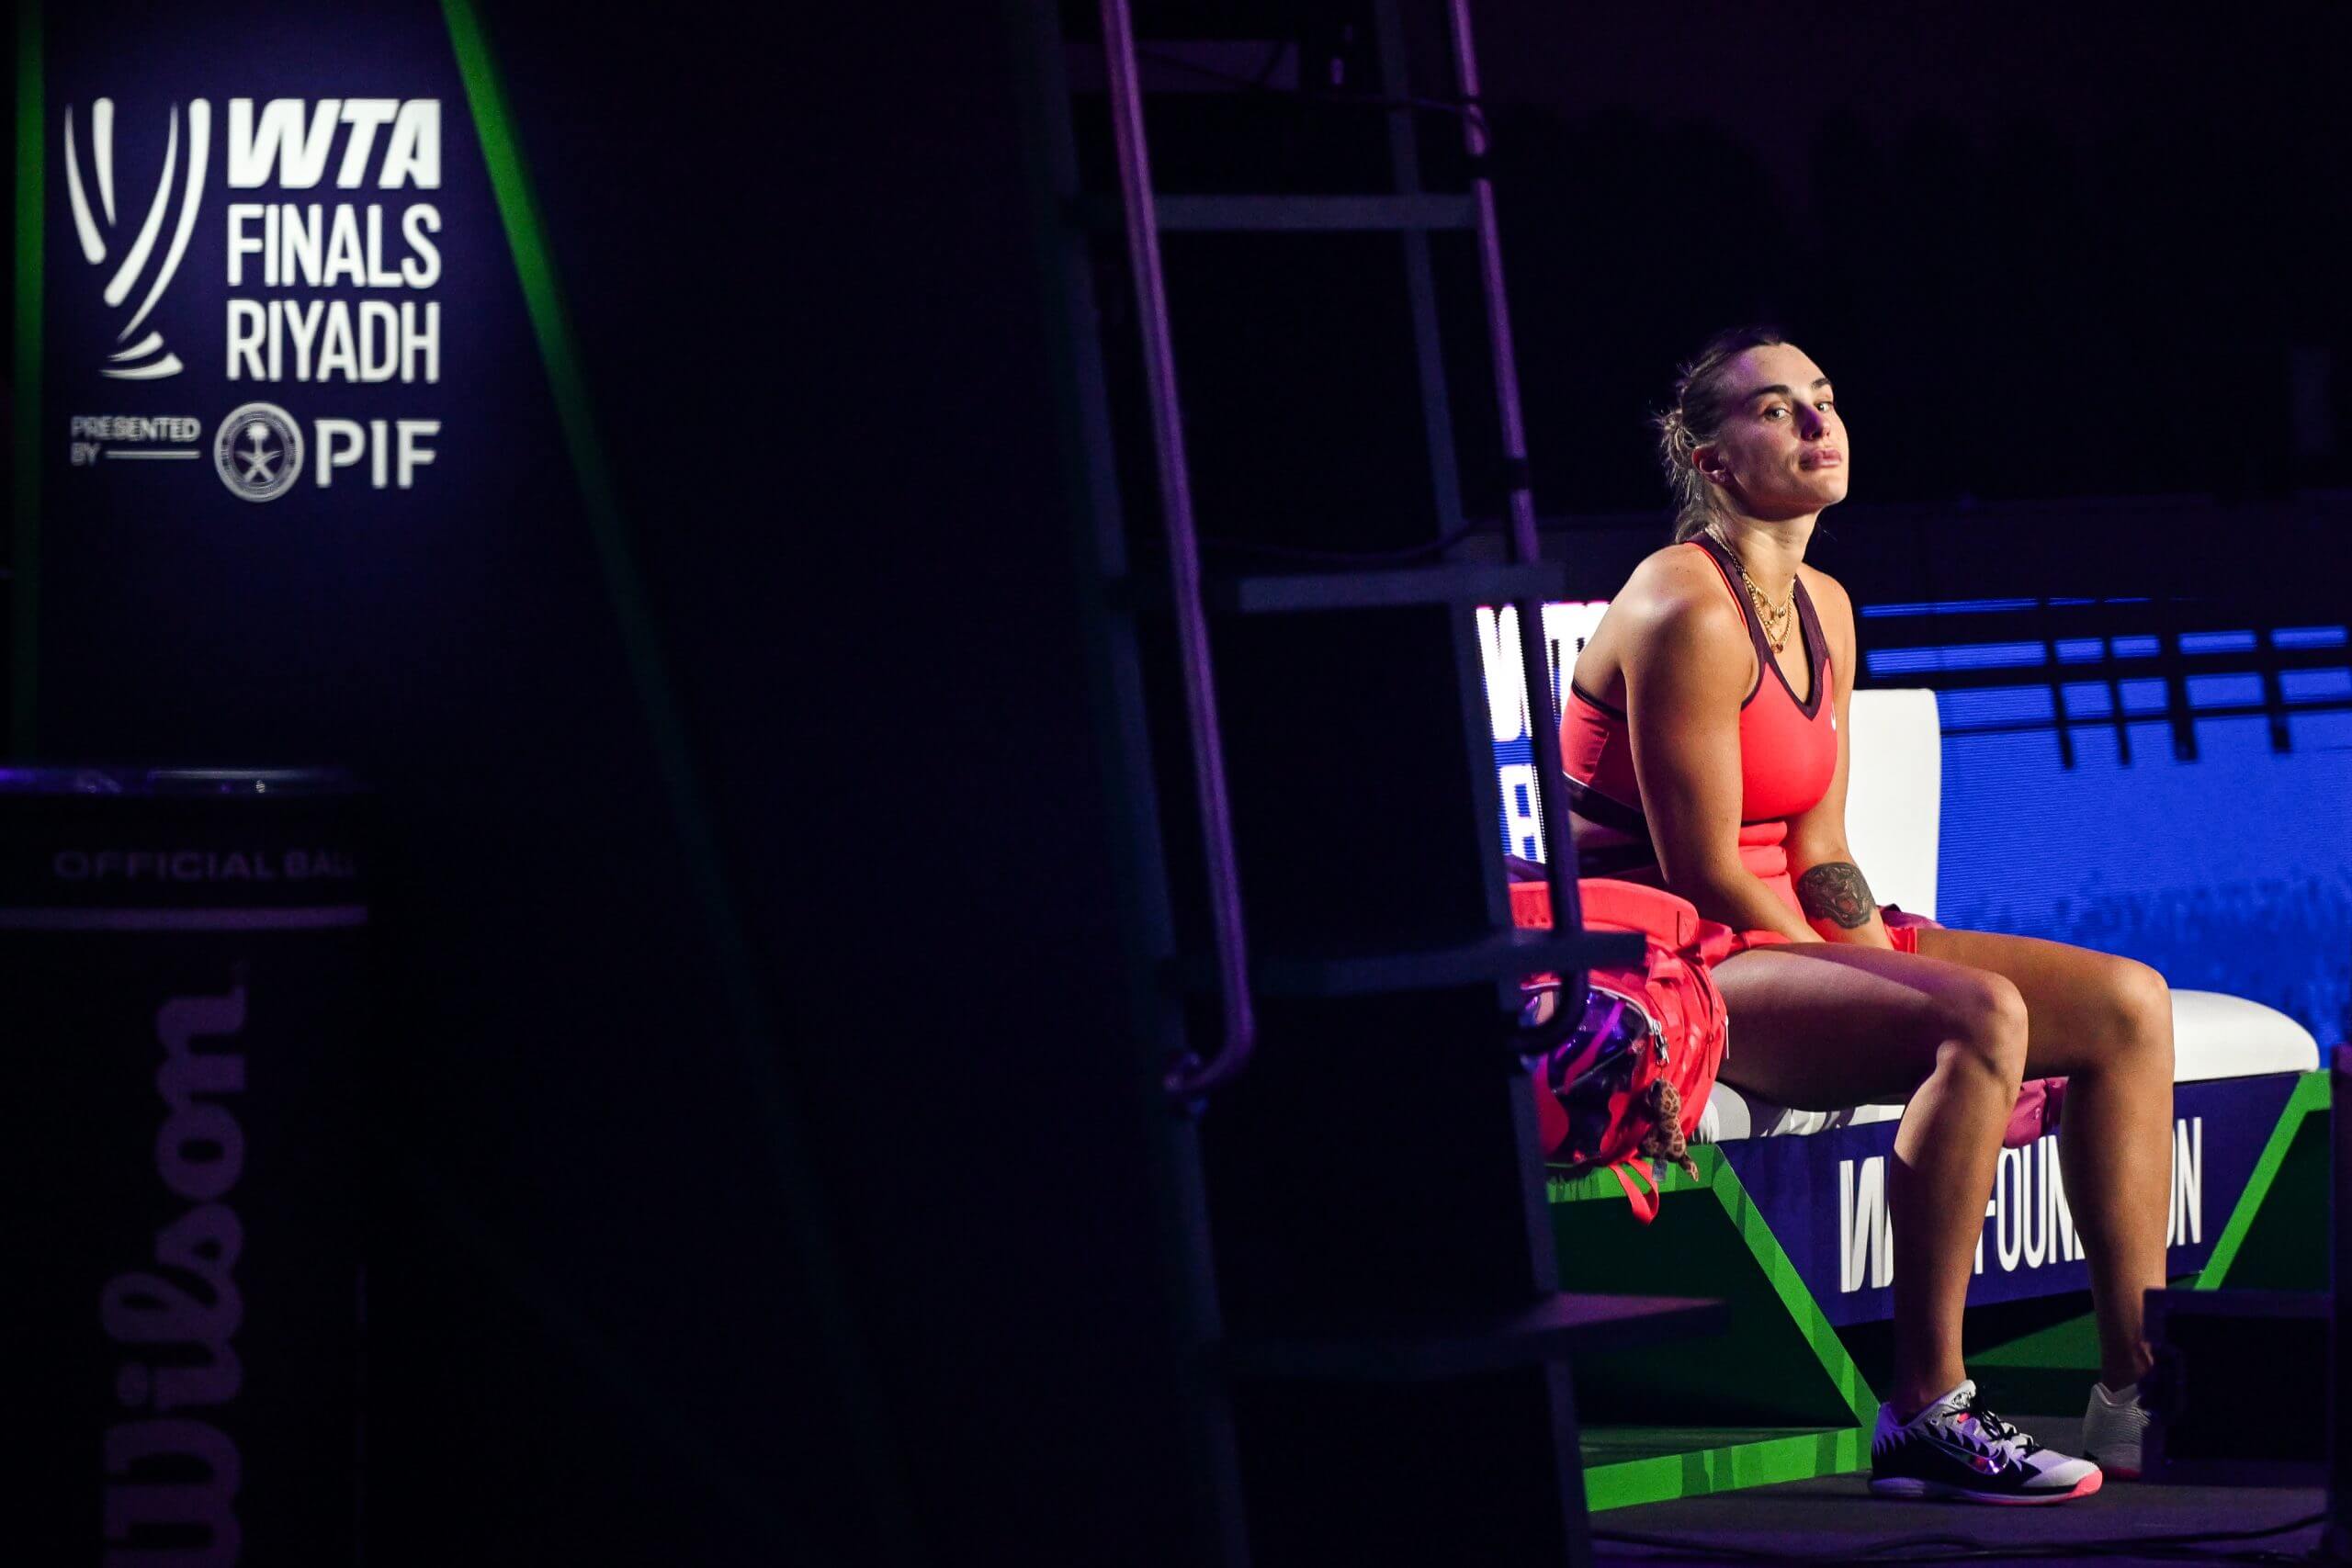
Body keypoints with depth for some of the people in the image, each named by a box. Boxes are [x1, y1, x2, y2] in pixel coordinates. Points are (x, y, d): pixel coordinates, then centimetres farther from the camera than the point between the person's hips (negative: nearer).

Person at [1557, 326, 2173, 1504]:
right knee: (1979, 1016, -32)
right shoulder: (1686, 612, -16)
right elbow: (1703, 876, -18)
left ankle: (2137, 1394, 0)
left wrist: (1882, 958, -8)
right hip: (1669, 964, -9)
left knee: (2129, 1004, -2)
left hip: (1781, 940, 9)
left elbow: (1818, 856, 11)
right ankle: (1925, 1421, -28)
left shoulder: (1824, 609, 13)